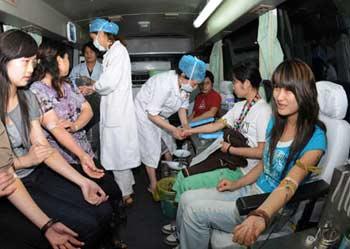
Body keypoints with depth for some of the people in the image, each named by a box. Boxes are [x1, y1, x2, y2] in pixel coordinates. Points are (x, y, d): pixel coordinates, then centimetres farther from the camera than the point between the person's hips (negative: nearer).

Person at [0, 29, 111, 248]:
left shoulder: (28, 98, 6)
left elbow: (44, 147, -1)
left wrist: (82, 182, -11)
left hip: (38, 174, 6)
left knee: (103, 210, -7)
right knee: (86, 226, -18)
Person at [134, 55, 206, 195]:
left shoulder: (185, 84, -15)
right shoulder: (165, 85, -38)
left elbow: (183, 105, 1)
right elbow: (151, 115, -31)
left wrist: (185, 124, -14)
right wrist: (173, 129, -30)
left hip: (159, 115, 8)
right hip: (145, 114, -8)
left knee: (168, 143, 15)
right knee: (152, 150, -5)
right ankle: (153, 186, 10)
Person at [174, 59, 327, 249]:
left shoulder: (314, 138, -19)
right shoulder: (275, 122, 4)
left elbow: (289, 185, -31)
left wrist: (261, 216, -47)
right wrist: (236, 184, 8)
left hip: (274, 209, -7)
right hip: (252, 190, 7)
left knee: (196, 211, -17)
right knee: (187, 198, -2)